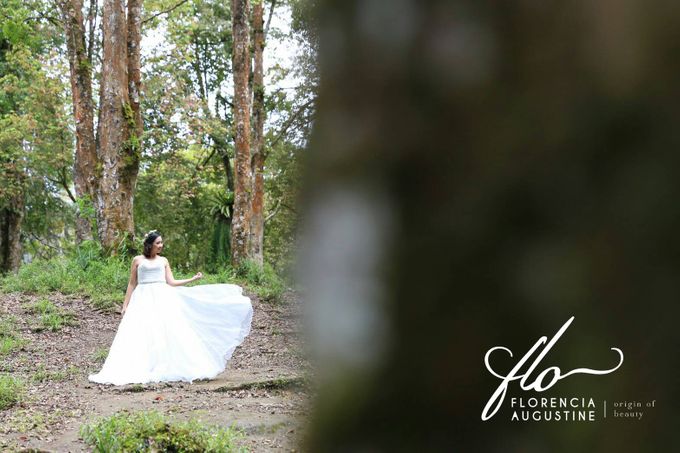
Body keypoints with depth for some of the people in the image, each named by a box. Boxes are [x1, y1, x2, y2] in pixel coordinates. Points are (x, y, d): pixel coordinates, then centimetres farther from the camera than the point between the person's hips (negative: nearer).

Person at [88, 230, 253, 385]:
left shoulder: (163, 261, 14)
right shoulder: (138, 260, 8)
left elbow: (171, 283, 8)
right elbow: (132, 284, 10)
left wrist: (192, 279, 3)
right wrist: (126, 305, 5)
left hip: (162, 298, 2)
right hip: (143, 299, -1)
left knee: (167, 332, -8)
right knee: (140, 336, -8)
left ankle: (168, 369, -6)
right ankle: (141, 371, -7)